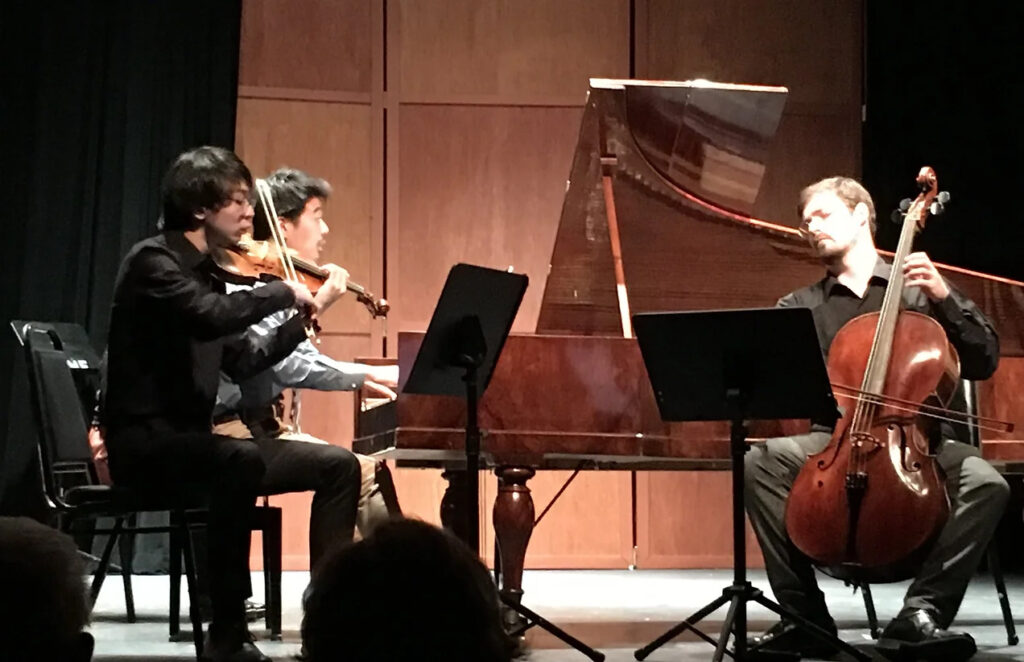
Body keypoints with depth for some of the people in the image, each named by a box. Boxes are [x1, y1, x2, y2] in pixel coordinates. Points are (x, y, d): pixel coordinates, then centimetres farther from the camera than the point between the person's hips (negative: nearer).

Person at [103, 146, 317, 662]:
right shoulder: (152, 261, -11)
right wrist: (284, 291, -19)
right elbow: (211, 317, -30)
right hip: (141, 439, -9)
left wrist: (301, 320, 5)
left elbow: (242, 361, 14)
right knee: (242, 460, -32)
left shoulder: (205, 271, 13)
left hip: (181, 435, 9)